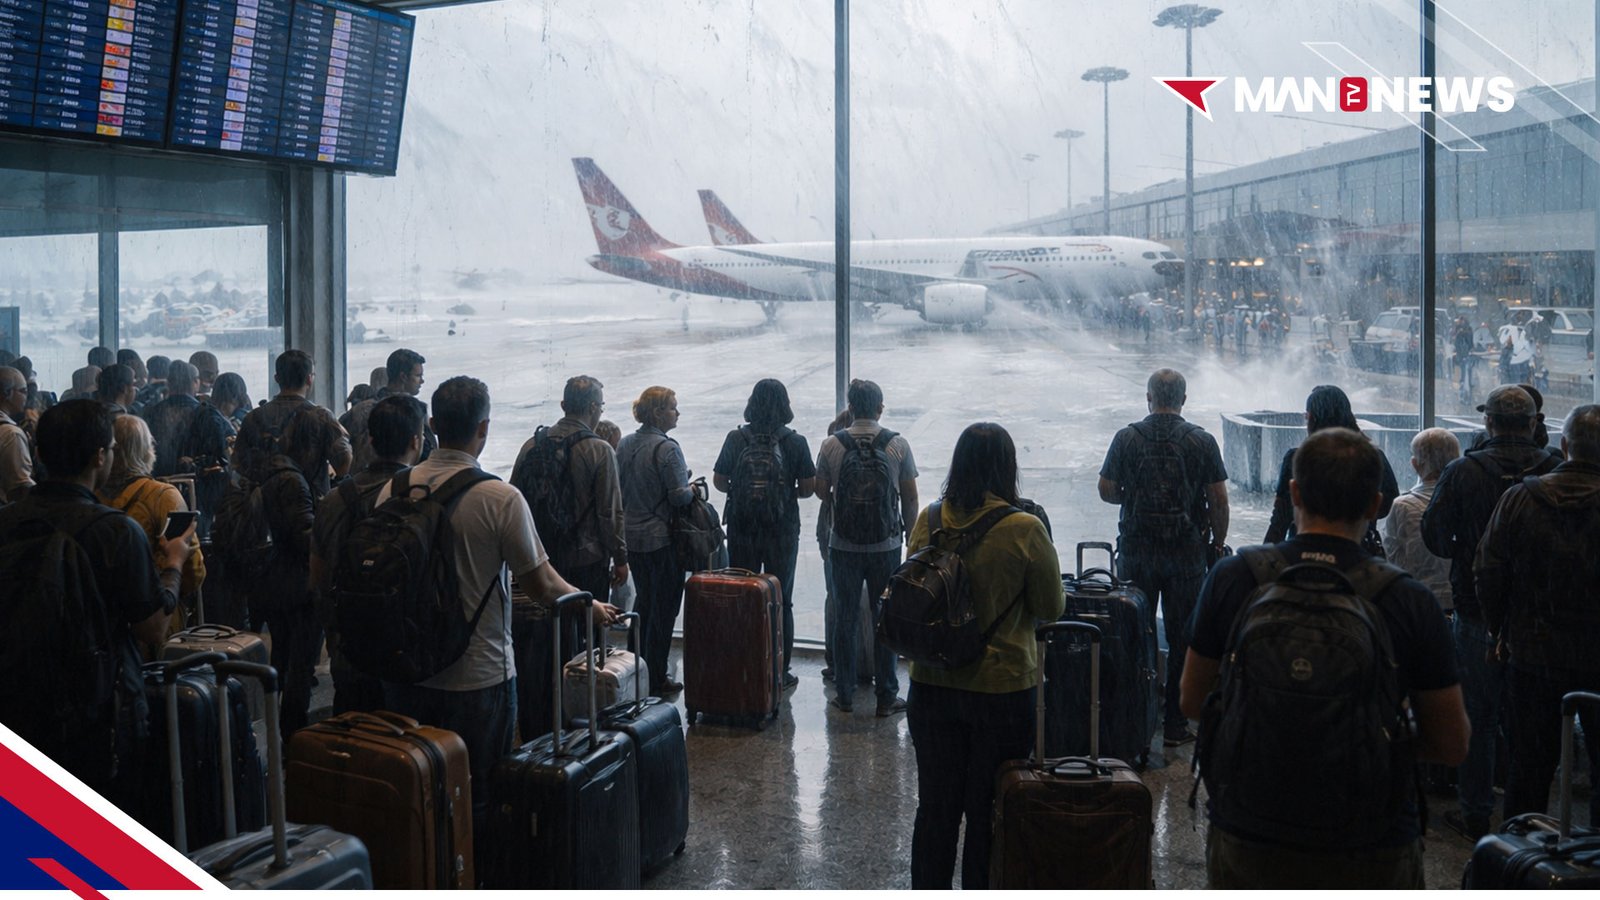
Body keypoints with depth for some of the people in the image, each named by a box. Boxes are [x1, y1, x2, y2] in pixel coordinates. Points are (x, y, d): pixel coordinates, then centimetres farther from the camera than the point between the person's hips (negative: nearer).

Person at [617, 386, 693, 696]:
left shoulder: (624, 444, 5)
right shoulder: (667, 448, -18)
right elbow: (680, 496, -20)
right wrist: (693, 490, 0)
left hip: (631, 534, 7)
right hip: (662, 538, -7)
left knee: (643, 599, 21)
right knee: (664, 607, 3)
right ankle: (656, 679, 9)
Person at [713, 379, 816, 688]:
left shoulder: (736, 439, -6)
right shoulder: (795, 442, -9)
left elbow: (719, 481, -1)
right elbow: (808, 488, -6)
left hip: (742, 531, 1)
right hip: (782, 532, -1)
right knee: (780, 601, 11)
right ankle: (779, 671, 16)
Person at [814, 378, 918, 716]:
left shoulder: (832, 445, -6)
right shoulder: (898, 444, -6)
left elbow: (821, 491, 3)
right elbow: (910, 496, -2)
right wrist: (910, 534, 13)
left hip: (844, 545, 0)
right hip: (886, 546, 0)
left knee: (845, 619, 10)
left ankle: (844, 694, 16)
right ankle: (886, 697, 12)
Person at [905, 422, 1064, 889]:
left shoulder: (929, 521, -5)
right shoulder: (1025, 530, -16)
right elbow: (1051, 609, -5)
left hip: (933, 683, 3)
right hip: (1003, 688, -3)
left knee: (935, 806, 17)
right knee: (988, 812, 12)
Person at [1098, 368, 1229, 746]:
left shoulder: (1127, 438, -3)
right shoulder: (1202, 441, -4)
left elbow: (1106, 491, 2)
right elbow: (1219, 500, -4)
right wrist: (1217, 543, 8)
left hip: (1137, 549, 1)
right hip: (1187, 554, -1)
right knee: (1182, 638, 6)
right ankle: (1175, 724, 9)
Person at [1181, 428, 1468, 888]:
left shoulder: (1232, 578, -9)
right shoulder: (1409, 601, -11)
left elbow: (1193, 701, 3)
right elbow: (1452, 746, -3)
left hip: (1245, 842, 1)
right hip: (1371, 857, 0)